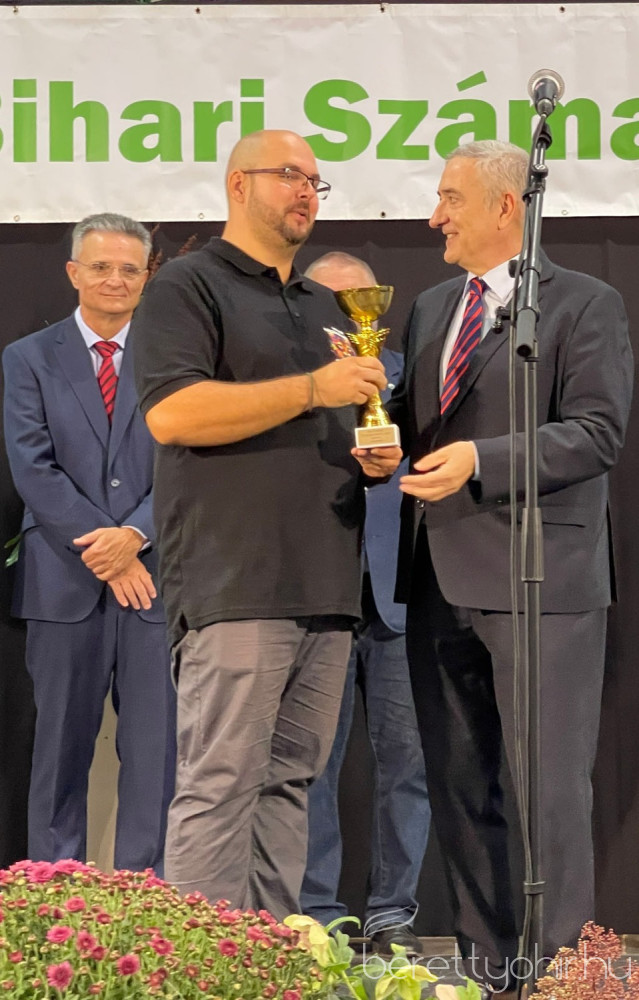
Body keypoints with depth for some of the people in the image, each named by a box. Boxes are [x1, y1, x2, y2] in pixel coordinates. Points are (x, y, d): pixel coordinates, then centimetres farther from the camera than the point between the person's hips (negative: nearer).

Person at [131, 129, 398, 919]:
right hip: (236, 582, -8)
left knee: (288, 781, 6)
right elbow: (171, 412, -15)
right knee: (219, 785, -11)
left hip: (325, 585, 8)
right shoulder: (189, 286, 0)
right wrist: (312, 388, -14)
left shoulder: (323, 306, 25)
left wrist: (376, 457, 10)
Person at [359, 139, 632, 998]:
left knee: (551, 787, -5)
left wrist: (481, 460, -21)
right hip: (442, 584, 7)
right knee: (459, 788, 10)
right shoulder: (430, 309, 19)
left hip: (540, 581, -7)